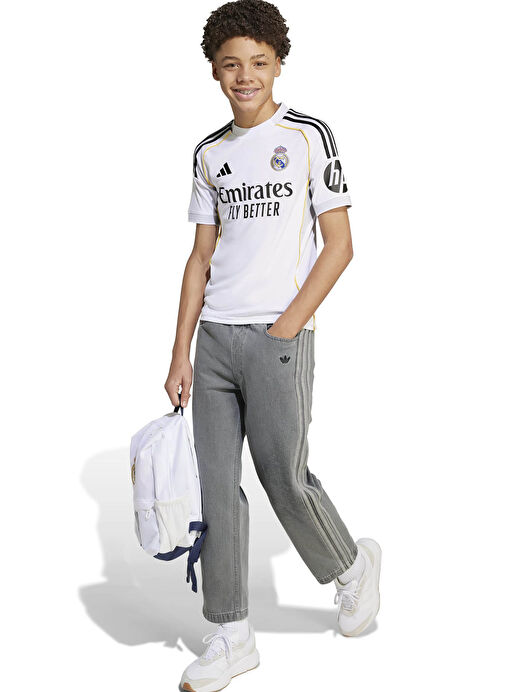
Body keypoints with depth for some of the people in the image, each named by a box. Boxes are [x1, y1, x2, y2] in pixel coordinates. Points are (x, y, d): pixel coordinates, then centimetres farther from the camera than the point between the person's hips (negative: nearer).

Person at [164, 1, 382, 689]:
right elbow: (202, 257, 14)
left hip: (278, 338, -5)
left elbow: (339, 245, -4)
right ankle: (232, 636, 15)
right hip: (213, 339, 5)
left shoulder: (309, 136, -1)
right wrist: (180, 354, 8)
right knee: (216, 485, 4)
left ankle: (352, 565, 28)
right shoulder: (210, 153, 13)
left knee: (285, 479, -2)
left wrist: (287, 328, -11)